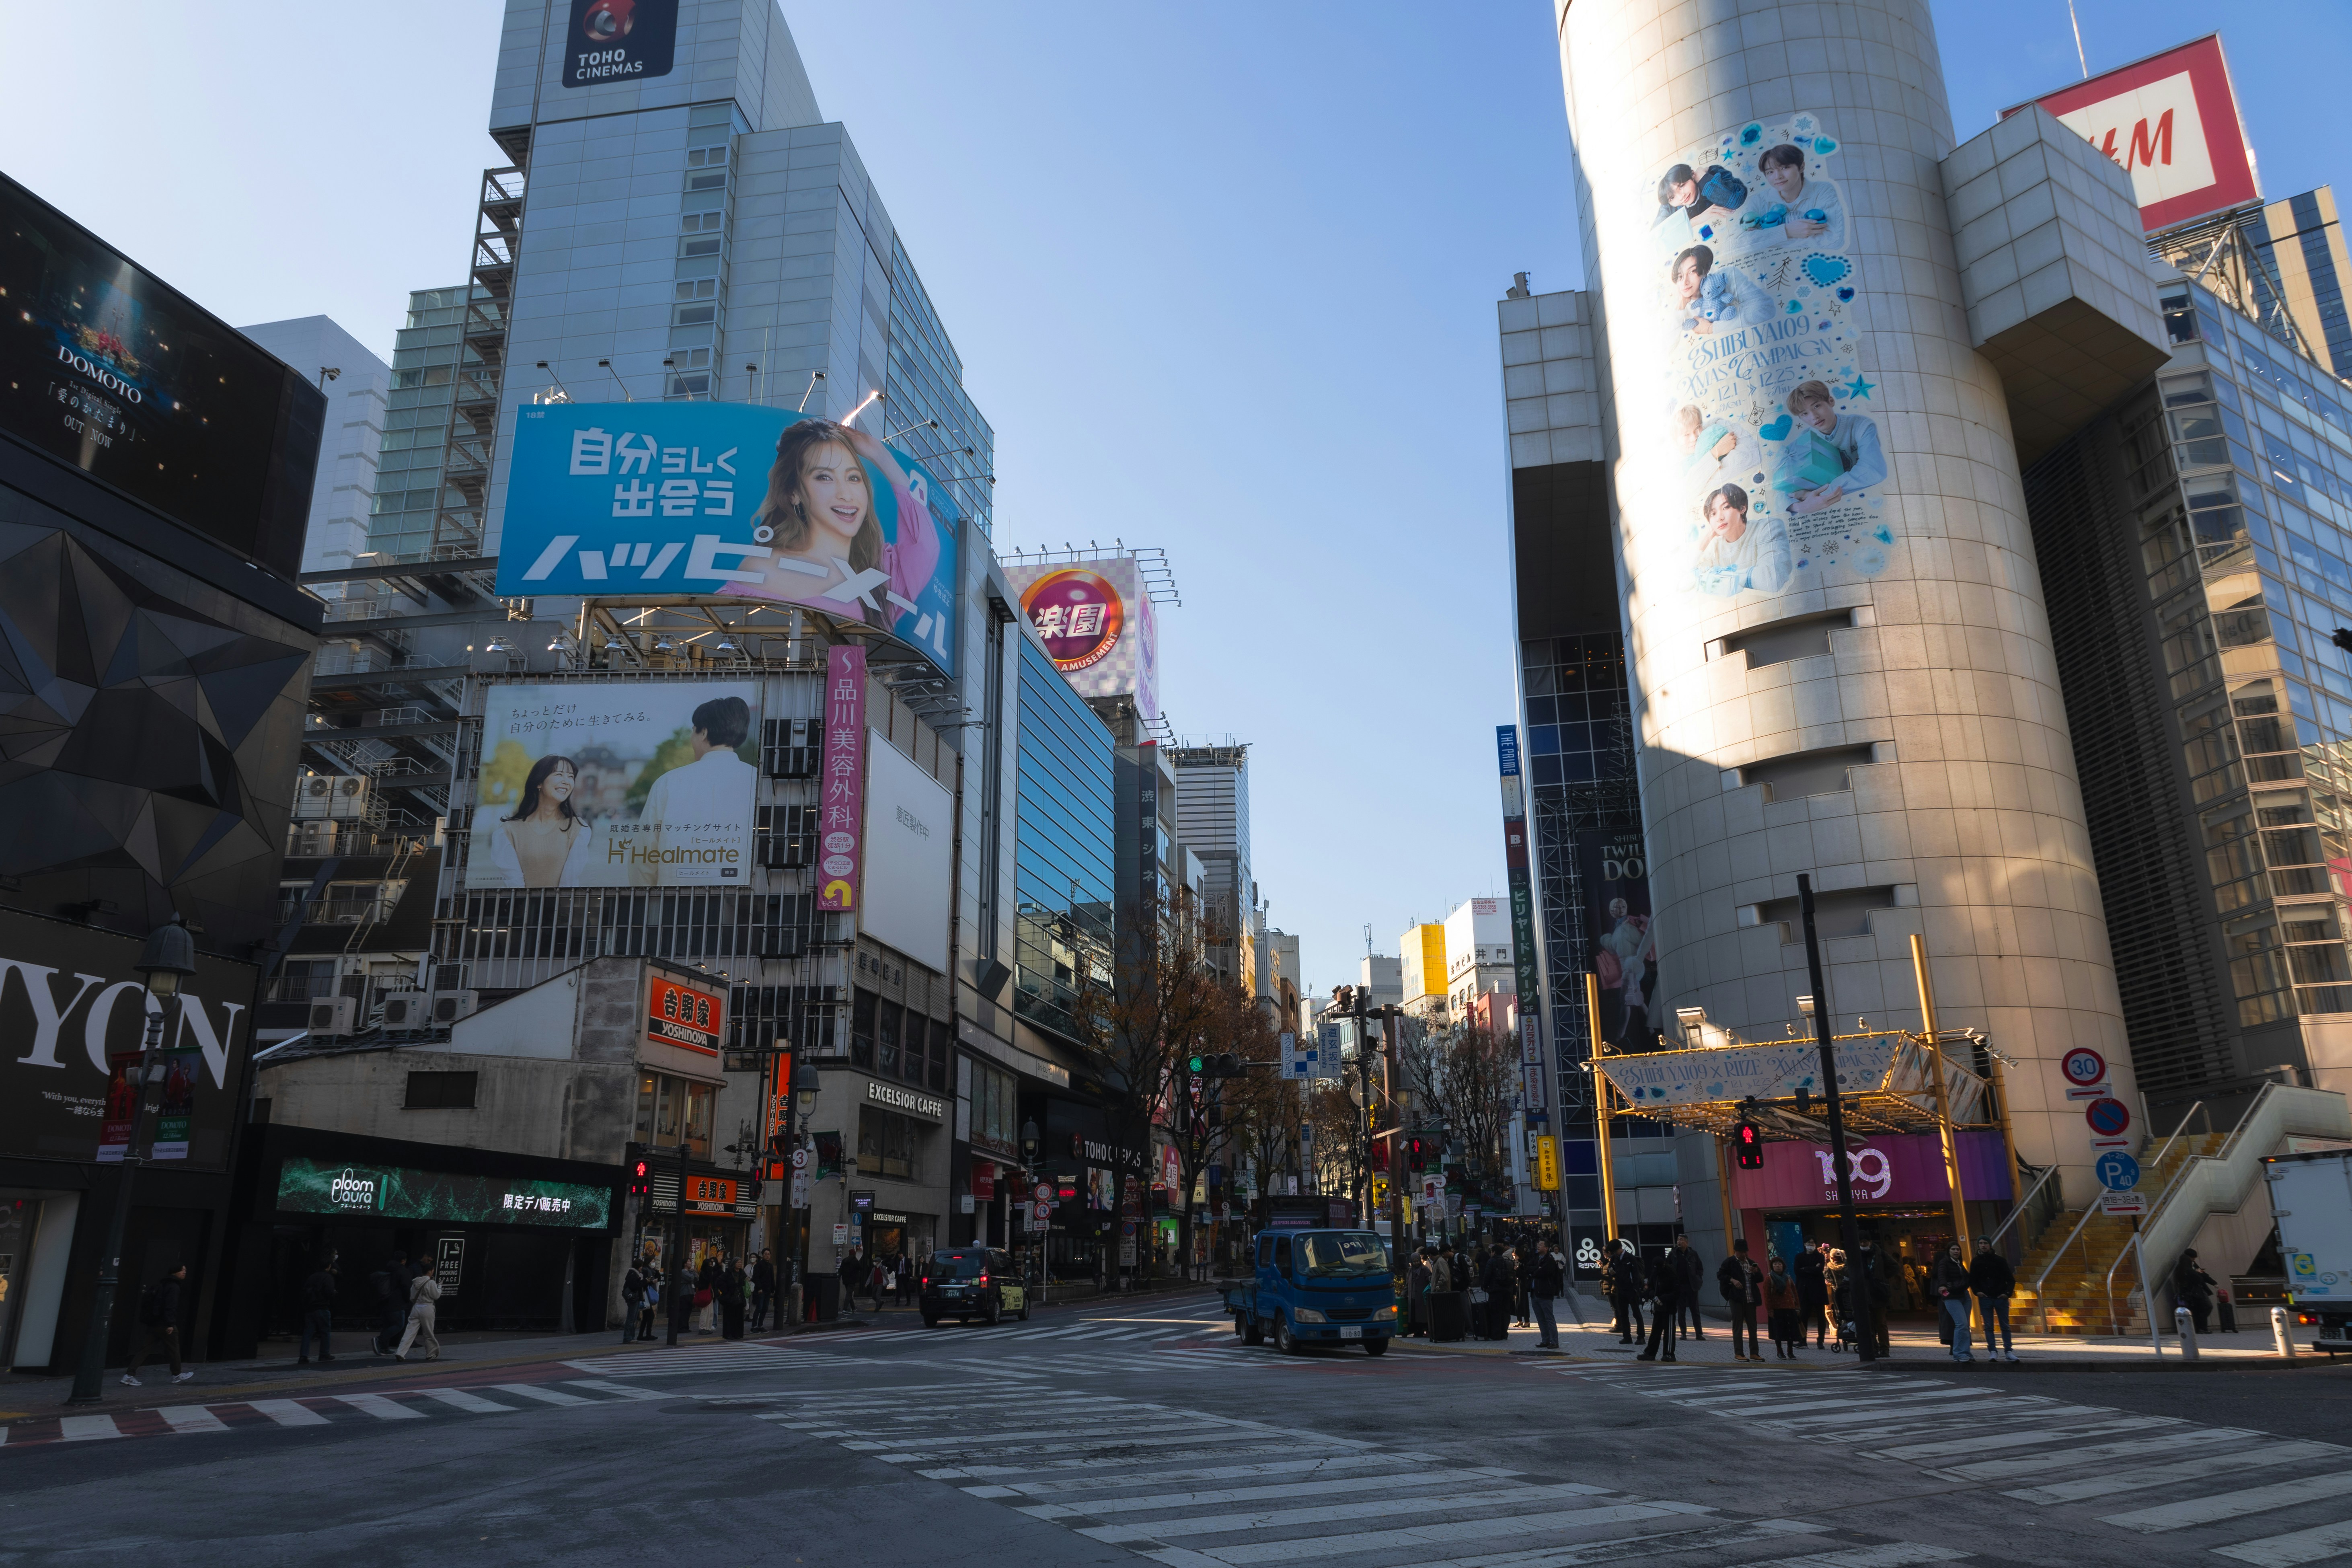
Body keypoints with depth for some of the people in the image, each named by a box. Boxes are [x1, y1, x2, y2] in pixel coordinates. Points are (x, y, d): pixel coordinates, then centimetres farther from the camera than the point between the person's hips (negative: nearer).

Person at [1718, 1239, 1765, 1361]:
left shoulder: (1751, 1263, 15)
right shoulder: (1729, 1262, 0)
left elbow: (1761, 1279, 17)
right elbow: (1720, 1275, -5)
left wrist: (1756, 1272, -4)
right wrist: (1732, 1280, -19)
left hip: (1751, 1299, 5)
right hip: (1736, 1299, -5)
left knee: (1752, 1326, 7)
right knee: (1738, 1326, -3)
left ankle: (1754, 1353, 12)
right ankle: (1738, 1354, -2)